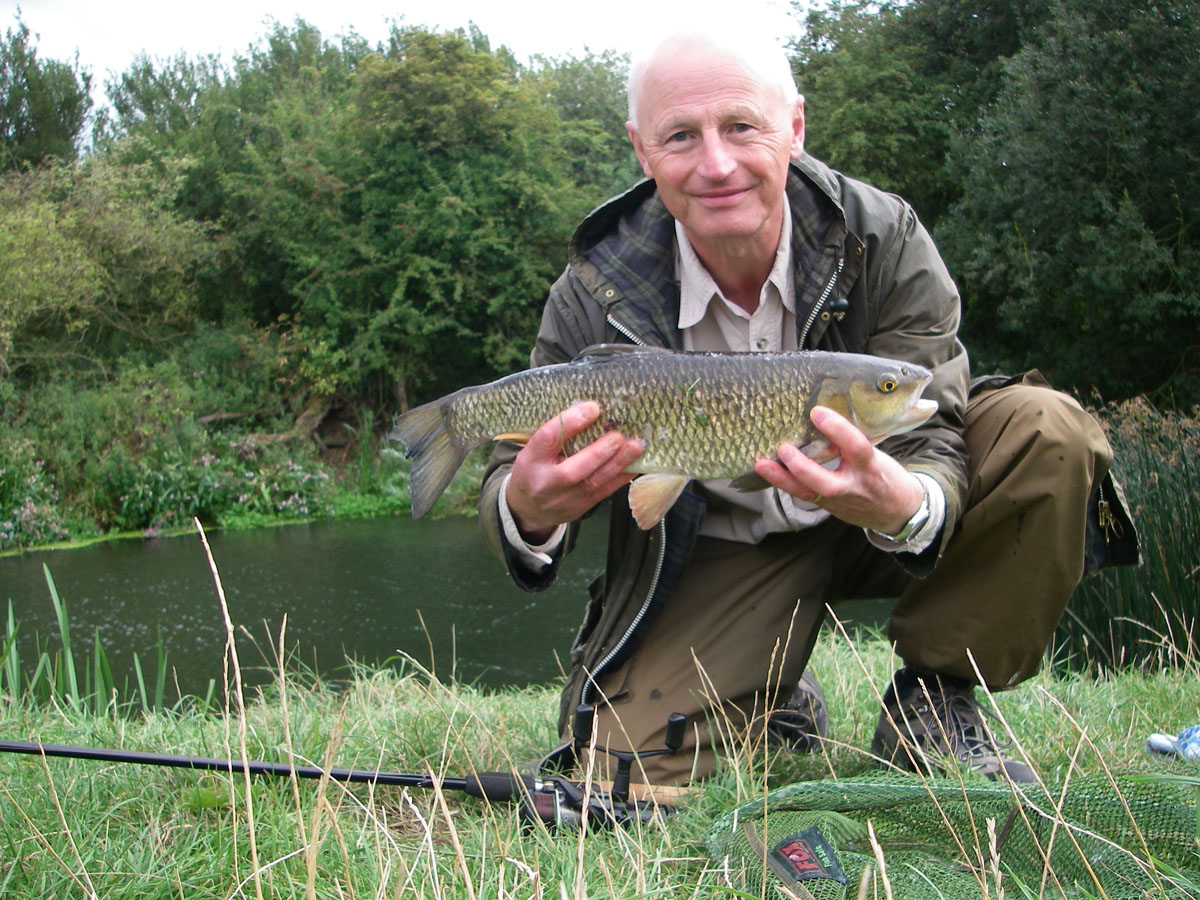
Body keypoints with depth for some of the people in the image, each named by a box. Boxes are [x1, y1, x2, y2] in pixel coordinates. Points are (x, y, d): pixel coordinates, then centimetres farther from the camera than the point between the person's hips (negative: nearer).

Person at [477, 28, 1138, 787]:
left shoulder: (884, 240, -20)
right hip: (720, 558, 0)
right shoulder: (594, 298, -18)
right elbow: (518, 473, -15)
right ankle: (774, 708, 18)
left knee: (1047, 432, -26)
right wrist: (528, 512, -42)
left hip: (878, 525, 1)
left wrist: (902, 504, -50)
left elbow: (931, 435, -24)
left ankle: (932, 701, -8)